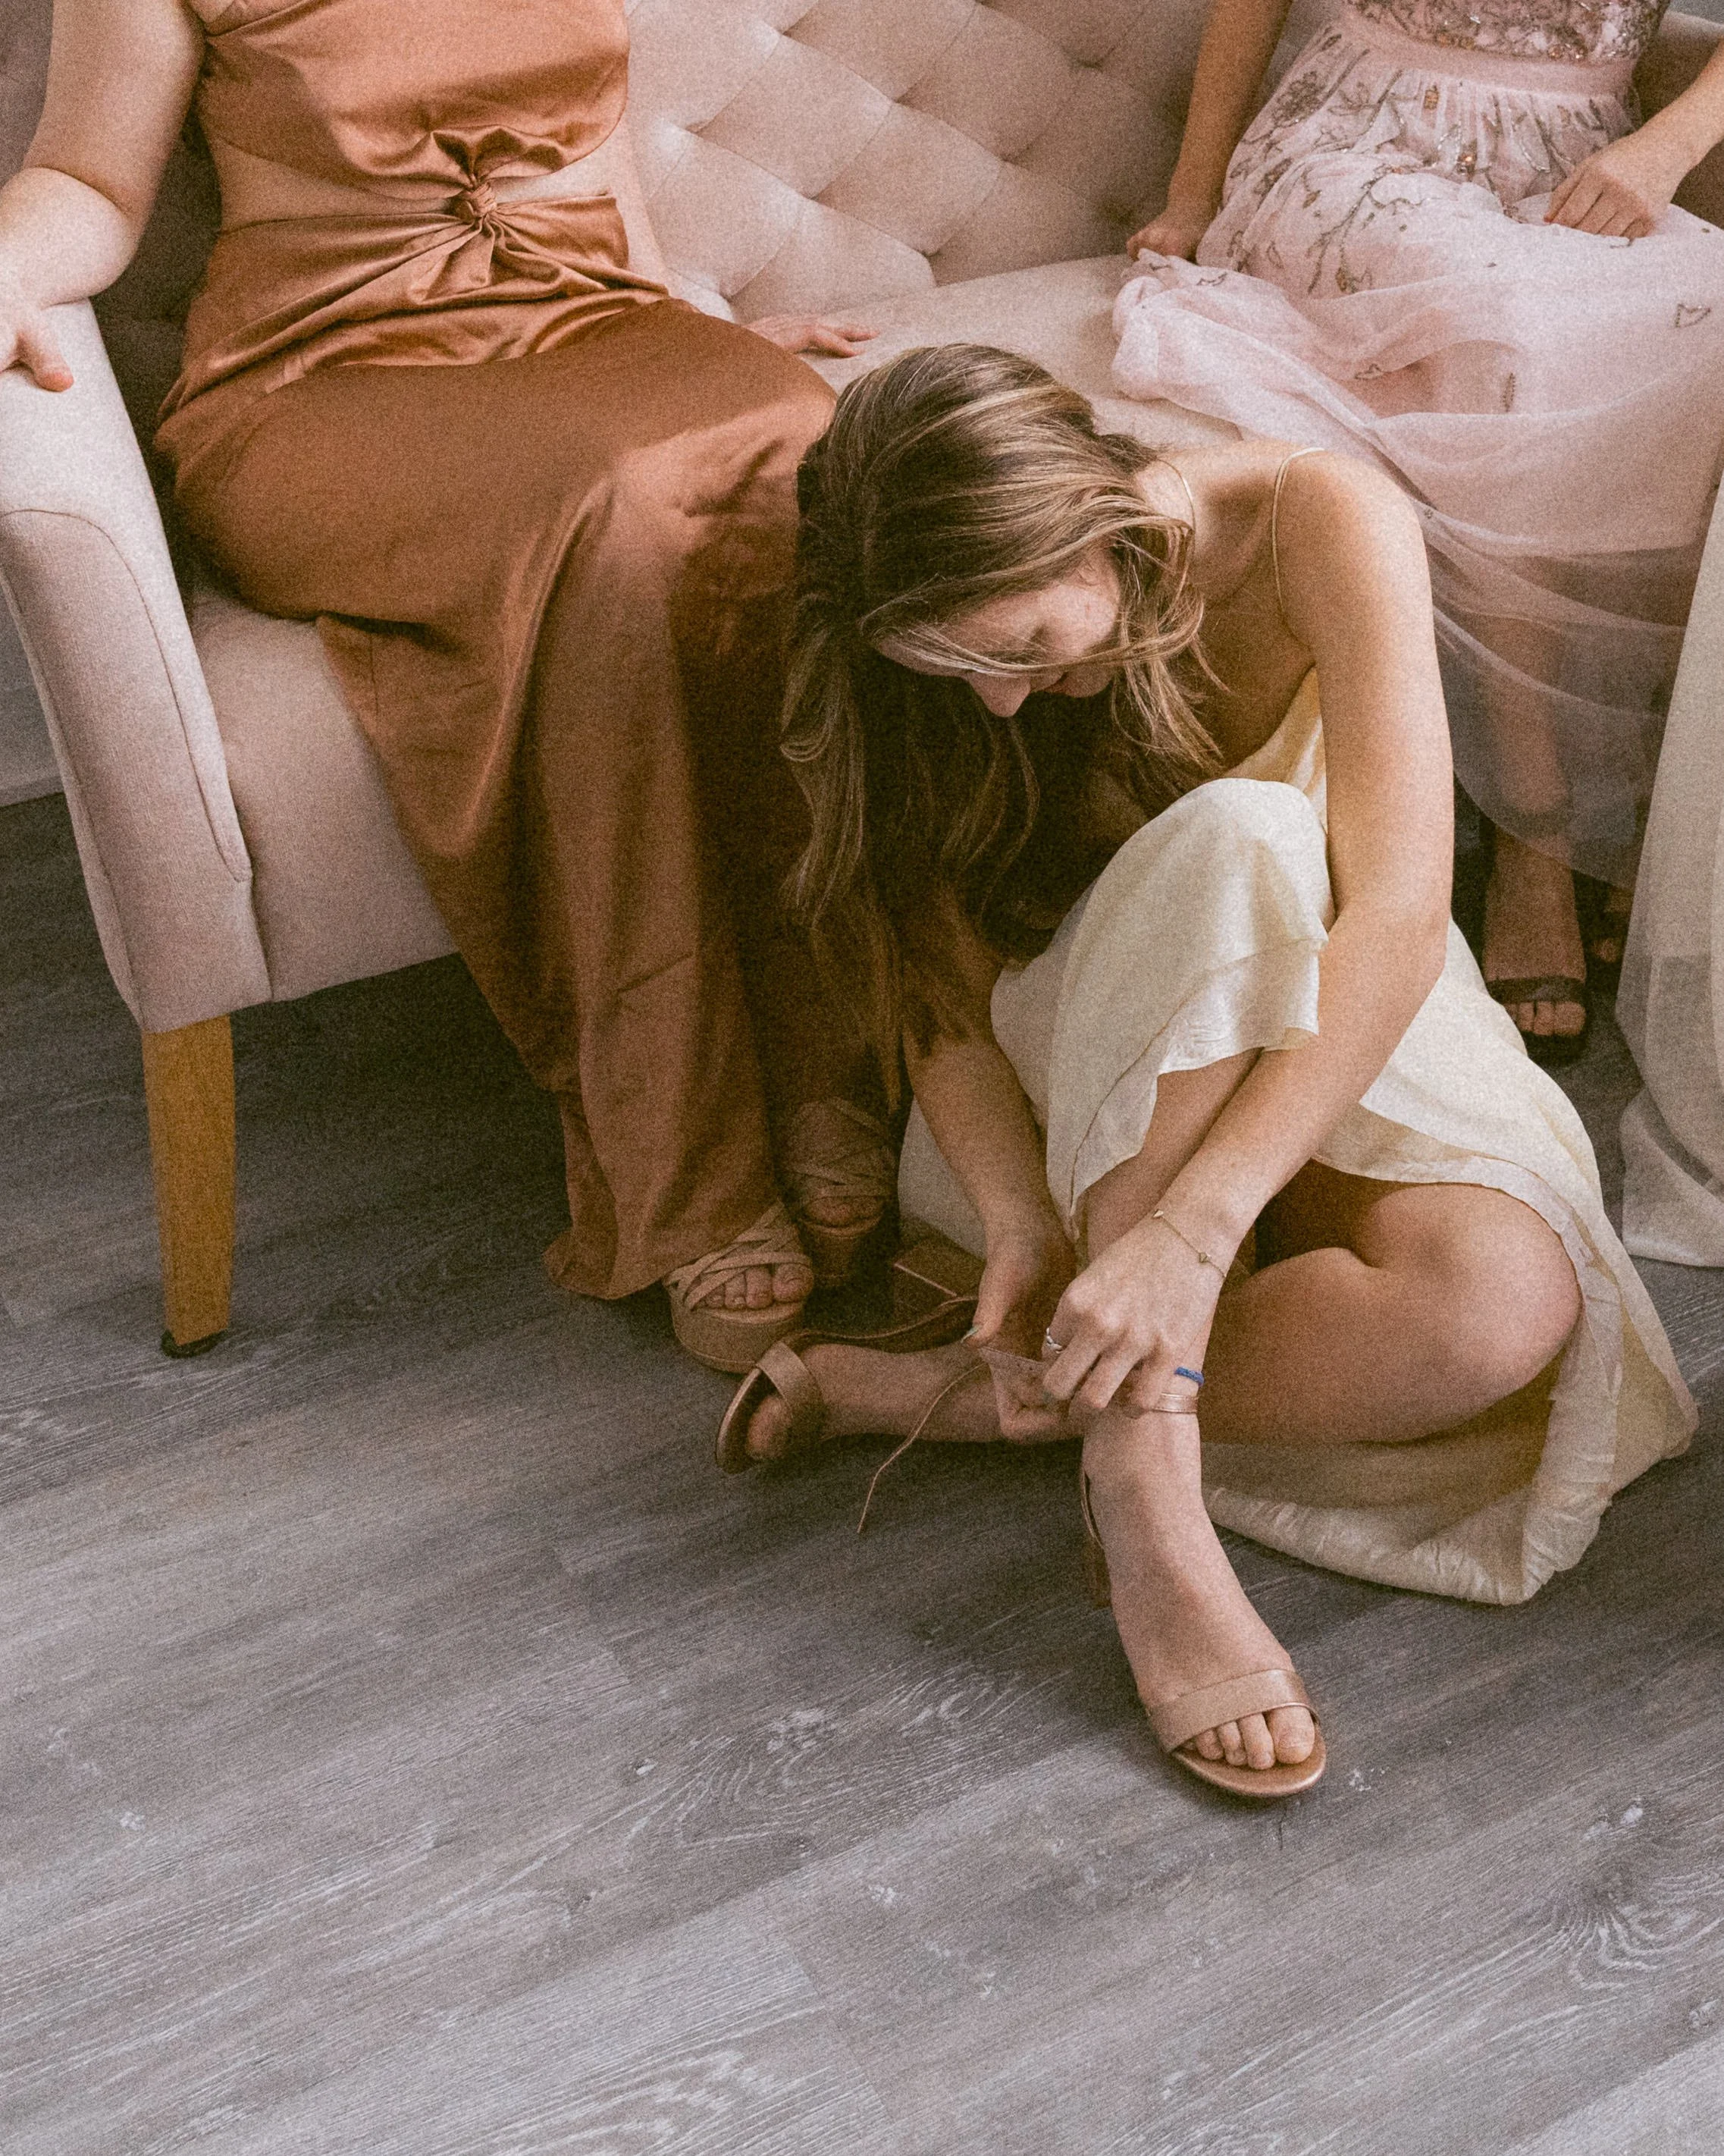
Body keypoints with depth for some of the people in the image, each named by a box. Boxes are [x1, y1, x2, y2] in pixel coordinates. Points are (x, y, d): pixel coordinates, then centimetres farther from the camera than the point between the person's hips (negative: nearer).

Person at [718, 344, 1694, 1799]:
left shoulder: (1322, 523, -24)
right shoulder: (931, 650, -15)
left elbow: (1398, 912, -34)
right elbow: (945, 991, -14)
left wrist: (1192, 1228, -44)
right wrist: (1021, 1228, -33)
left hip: (1349, 1034, 0)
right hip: (1081, 1096, 0)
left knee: (1503, 1299, -35)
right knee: (1237, 838, -36)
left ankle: (910, 1392, -24)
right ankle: (1144, 1497, -37)